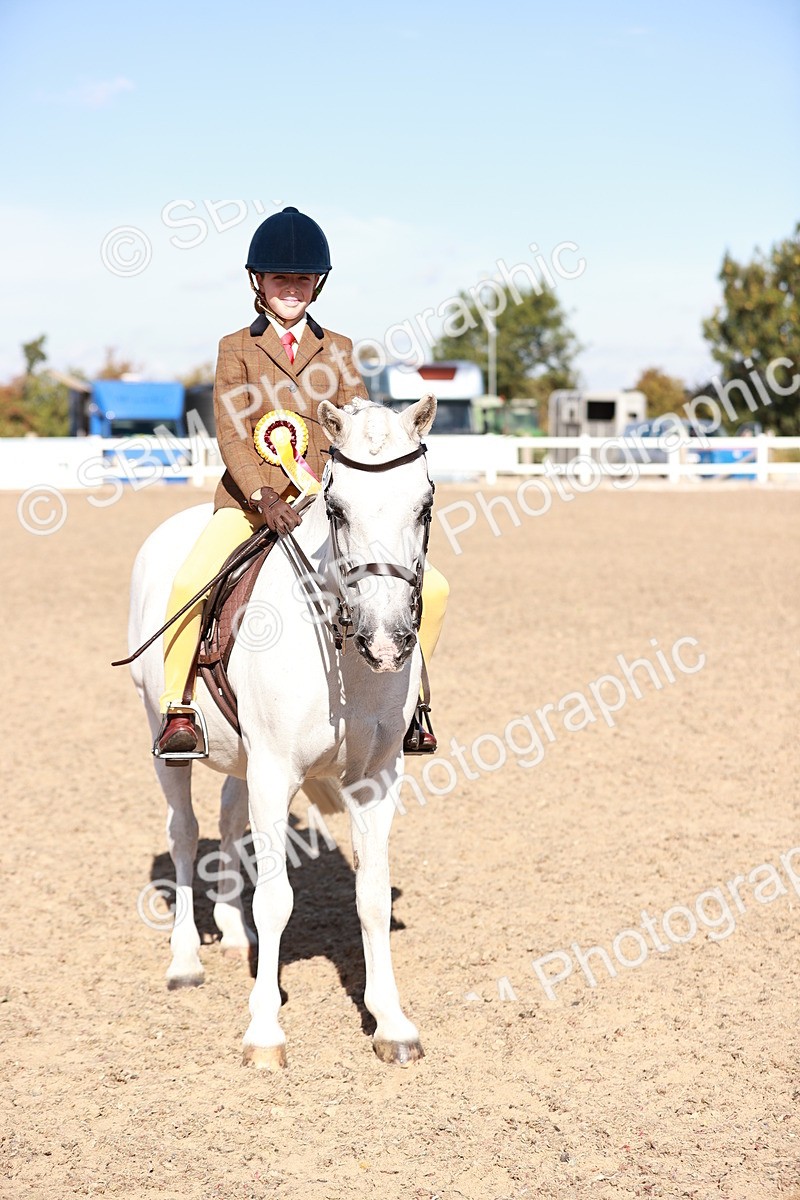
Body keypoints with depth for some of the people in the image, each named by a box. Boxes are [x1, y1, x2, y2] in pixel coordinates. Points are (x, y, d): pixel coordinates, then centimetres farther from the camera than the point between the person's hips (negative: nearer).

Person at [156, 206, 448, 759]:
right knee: (189, 583, -31)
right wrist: (264, 497, -23)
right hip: (251, 499, -3)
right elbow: (231, 433, -7)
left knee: (431, 588, -9)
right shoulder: (237, 349, 5)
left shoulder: (338, 351, 13)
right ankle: (178, 710, -15)